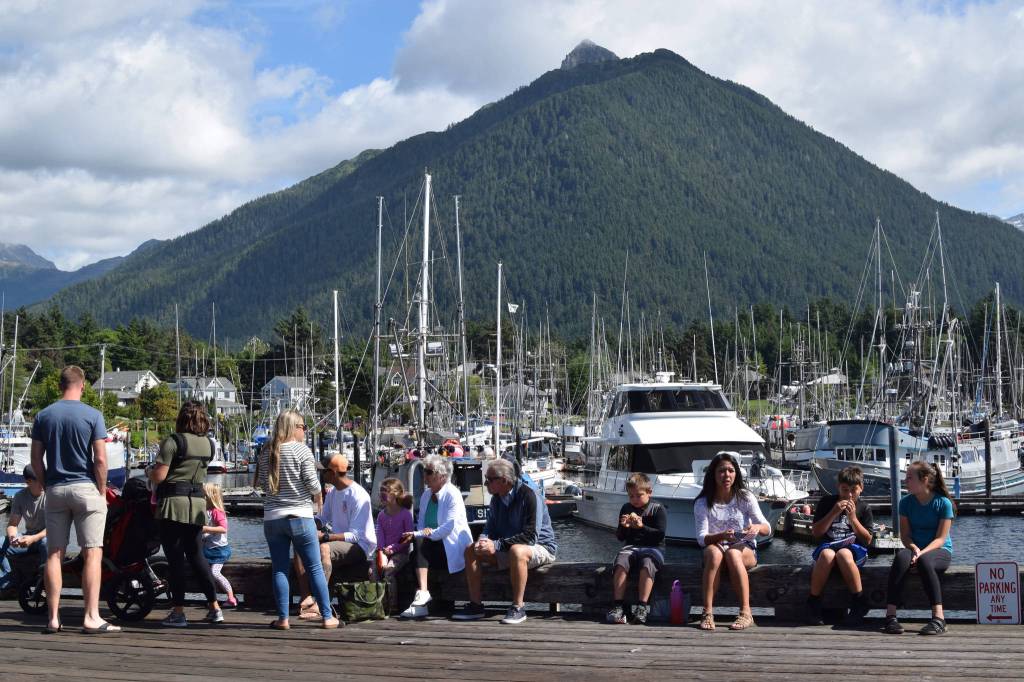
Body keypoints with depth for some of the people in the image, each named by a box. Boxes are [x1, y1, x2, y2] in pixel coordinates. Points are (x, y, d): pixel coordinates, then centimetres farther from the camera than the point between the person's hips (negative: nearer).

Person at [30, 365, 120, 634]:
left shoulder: (43, 416, 5)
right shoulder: (92, 415, -6)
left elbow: (36, 459, 5)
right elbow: (100, 459, -10)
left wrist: (47, 486, 14)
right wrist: (102, 491, 0)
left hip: (55, 491, 4)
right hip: (86, 489, -4)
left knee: (54, 554, 7)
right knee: (92, 554, -3)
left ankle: (53, 618, 7)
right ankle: (91, 618, -8)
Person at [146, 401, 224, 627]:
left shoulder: (173, 441, -10)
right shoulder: (209, 444, 10)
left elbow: (159, 476, -14)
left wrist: (149, 470, 8)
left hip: (173, 503, -6)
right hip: (198, 502, 6)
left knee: (175, 557, -2)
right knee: (196, 555, 15)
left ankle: (178, 612, 0)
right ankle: (214, 607, 15)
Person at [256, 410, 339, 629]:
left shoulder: (266, 452, 4)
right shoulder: (302, 450, -8)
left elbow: (260, 482, 8)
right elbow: (312, 482, -10)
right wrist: (318, 499, 9)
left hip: (272, 518, 3)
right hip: (300, 516, -3)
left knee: (279, 569, 7)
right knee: (315, 568, 3)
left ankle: (283, 618, 5)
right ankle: (327, 617, 4)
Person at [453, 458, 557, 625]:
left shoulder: (529, 496, -22)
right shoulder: (497, 498, 3)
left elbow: (530, 536, -28)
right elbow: (491, 526, 13)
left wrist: (496, 545, -27)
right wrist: (483, 540, -13)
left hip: (540, 547, -8)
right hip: (508, 548, 8)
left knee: (517, 551, -41)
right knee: (471, 550, -5)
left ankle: (518, 608, -32)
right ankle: (475, 605, -5)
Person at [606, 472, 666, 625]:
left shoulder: (657, 509, 1)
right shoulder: (626, 509, 13)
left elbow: (660, 535, -9)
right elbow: (620, 537, 13)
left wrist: (642, 526, -20)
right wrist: (623, 527, -9)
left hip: (653, 548, -3)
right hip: (631, 547, 3)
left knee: (647, 565, -36)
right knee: (620, 564, -29)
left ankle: (642, 607, -35)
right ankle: (618, 606, -32)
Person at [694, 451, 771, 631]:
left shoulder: (745, 498, 0)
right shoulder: (703, 503, -1)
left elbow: (767, 529, -4)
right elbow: (702, 538, -11)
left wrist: (757, 527, -29)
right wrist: (721, 536, -32)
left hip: (745, 550, 0)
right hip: (715, 547, 0)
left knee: (732, 553, -36)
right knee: (714, 552, -36)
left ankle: (745, 613, -37)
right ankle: (708, 613, -40)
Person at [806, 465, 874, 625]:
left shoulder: (864, 509, 10)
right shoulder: (827, 502, 9)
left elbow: (867, 540, 3)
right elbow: (816, 533, 3)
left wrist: (853, 518, -7)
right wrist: (834, 513, -7)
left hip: (854, 548, 0)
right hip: (827, 545, 1)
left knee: (843, 554, -38)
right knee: (827, 554, -37)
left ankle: (859, 603, -27)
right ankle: (813, 604, -26)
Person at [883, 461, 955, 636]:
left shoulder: (943, 503, -6)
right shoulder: (906, 502, 5)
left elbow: (940, 538, -10)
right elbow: (905, 535, 3)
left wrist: (921, 552, -25)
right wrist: (914, 548, -18)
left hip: (940, 551, -3)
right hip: (915, 549, 3)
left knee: (924, 560, -39)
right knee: (901, 557, -33)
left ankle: (939, 618, -42)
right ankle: (890, 616, -43)